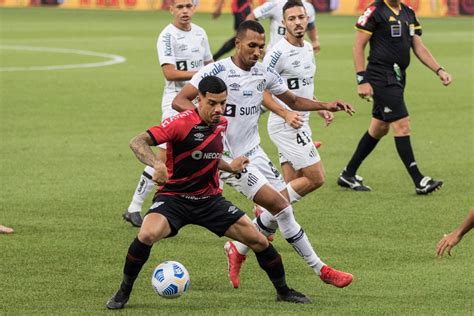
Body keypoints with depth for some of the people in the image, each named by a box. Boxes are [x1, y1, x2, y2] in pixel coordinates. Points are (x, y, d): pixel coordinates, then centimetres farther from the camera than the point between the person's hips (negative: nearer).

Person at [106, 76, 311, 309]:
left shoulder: (222, 124, 3)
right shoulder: (181, 123, -19)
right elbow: (137, 143, -26)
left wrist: (230, 167, 14)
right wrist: (157, 164, -42)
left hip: (210, 200, 6)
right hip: (174, 197, -5)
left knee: (258, 240, 0)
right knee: (147, 235, -33)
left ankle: (283, 291, 24)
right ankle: (124, 292, -11)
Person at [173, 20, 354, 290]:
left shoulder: (265, 73, 3)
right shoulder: (217, 71, -16)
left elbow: (293, 101, 17)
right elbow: (179, 101, -18)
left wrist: (326, 106, 1)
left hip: (253, 152, 8)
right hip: (227, 157, -8)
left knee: (282, 206, 6)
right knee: (281, 206, -13)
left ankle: (238, 250, 26)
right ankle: (321, 269, -5)